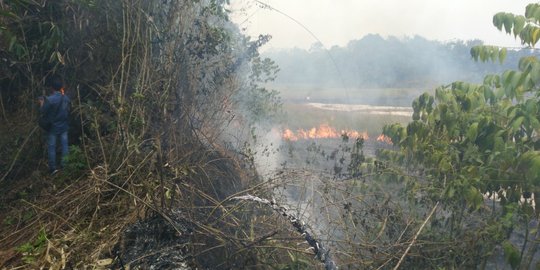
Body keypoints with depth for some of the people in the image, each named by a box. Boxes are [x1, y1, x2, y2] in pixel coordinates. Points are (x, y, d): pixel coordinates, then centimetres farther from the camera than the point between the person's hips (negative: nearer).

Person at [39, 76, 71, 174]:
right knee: (64, 145, 11)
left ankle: (53, 167, 10)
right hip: (64, 126, 4)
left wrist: (42, 103, 6)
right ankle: (65, 164, 18)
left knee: (51, 147, 7)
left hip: (53, 127, -4)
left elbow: (43, 112, -13)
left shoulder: (49, 99, -21)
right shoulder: (66, 98, -6)